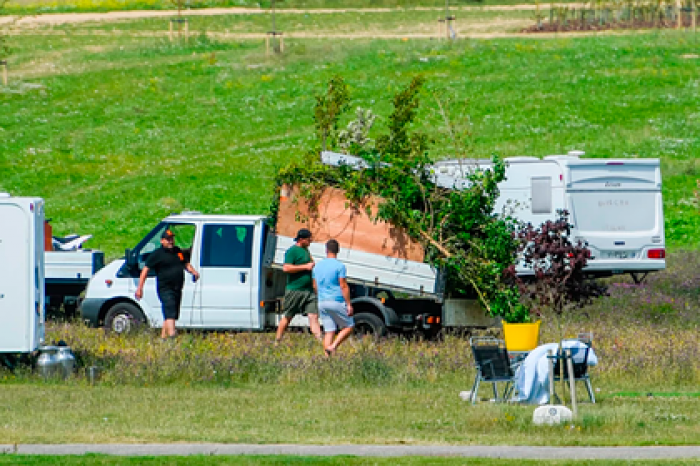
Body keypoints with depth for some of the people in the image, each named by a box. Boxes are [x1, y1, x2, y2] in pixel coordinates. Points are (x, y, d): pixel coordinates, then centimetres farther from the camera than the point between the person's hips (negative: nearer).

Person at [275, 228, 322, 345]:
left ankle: (321, 341, -12)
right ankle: (277, 342, 14)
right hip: (294, 290, -7)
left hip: (309, 291, 7)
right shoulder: (292, 251, -9)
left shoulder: (305, 250, 18)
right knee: (288, 317, 2)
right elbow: (286, 268, -21)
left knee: (313, 316, -4)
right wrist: (306, 266, -20)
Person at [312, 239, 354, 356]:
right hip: (337, 302, -6)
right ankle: (333, 346, -12)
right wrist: (349, 305, -11)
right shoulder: (339, 266, -10)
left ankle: (327, 356, -4)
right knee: (349, 326, 7)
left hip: (322, 303, 6)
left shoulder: (318, 266, 10)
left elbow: (315, 286, 18)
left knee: (329, 331, 6)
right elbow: (344, 286, -14)